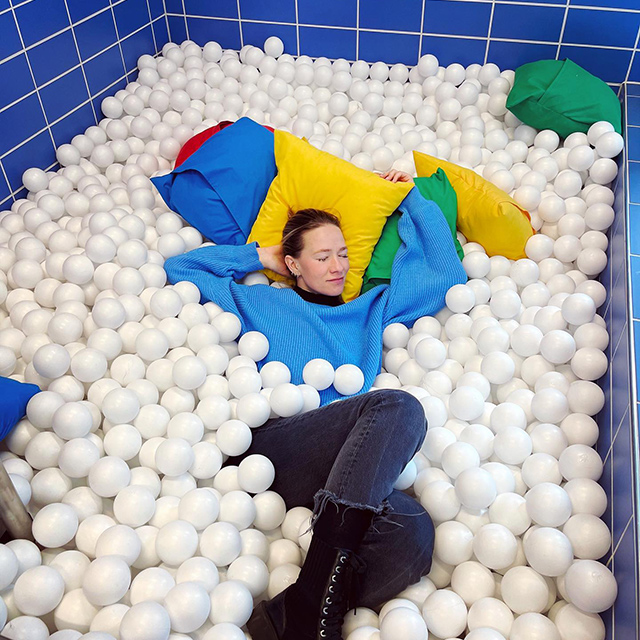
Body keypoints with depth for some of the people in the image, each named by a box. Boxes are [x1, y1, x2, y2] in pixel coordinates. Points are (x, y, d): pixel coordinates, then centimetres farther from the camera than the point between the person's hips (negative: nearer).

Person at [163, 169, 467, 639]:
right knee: (398, 406, -31)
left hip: (345, 465, 3)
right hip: (271, 446, -2)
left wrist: (412, 198, 34)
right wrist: (258, 256, 30)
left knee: (411, 528, -31)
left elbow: (448, 274, 31)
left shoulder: (372, 309, 32)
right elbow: (180, 268, 32)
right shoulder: (261, 303, 27)